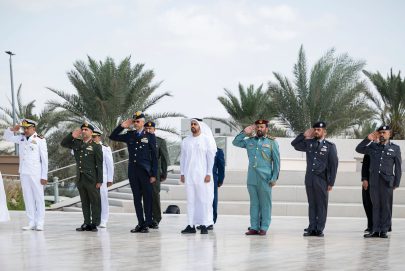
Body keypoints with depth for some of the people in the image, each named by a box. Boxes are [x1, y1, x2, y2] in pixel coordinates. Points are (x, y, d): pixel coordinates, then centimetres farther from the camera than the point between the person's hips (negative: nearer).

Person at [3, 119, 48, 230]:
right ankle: (31, 222, 10)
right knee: (28, 197, 6)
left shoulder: (40, 140, -6)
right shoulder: (21, 138, 10)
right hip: (24, 173, 6)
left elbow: (44, 159, -7)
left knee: (39, 197, -2)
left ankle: (39, 223, 1)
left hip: (36, 173, -6)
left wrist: (44, 176, -11)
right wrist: (12, 130, -1)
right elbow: (7, 137, 21)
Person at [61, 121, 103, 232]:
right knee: (84, 202, 9)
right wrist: (72, 135, 0)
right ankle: (87, 223, 14)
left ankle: (95, 223, 3)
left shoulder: (96, 146, -2)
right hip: (80, 178, 5)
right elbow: (63, 143, 16)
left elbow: (99, 165, -4)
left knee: (95, 202, -1)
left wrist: (99, 181, -10)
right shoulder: (76, 143, 12)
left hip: (92, 179, -5)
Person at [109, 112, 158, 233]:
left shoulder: (150, 136, 1)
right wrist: (122, 126, 1)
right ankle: (140, 223, 13)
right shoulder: (129, 135, 10)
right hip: (132, 171, 4)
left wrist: (153, 174, -6)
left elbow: (154, 156, -1)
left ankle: (147, 224, 3)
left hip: (145, 171, -4)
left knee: (147, 198, -2)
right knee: (137, 198, 7)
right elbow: (112, 137, 13)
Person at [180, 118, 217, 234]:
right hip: (189, 175, 4)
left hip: (202, 175, -4)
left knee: (204, 200, -5)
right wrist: (182, 173, 8)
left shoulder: (207, 140, 1)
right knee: (190, 200, 2)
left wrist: (209, 174, -9)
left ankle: (204, 225, -4)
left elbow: (211, 157, -2)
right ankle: (191, 225, 3)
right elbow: (182, 157, 15)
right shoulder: (186, 141, 12)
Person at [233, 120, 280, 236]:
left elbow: (276, 161, 1)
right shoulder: (250, 141, 13)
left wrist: (274, 178, -5)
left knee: (265, 203, -1)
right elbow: (235, 142, 18)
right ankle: (254, 227, 10)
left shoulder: (272, 143, 3)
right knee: (254, 203, 7)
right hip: (252, 178, 4)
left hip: (265, 178, -4)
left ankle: (264, 228, 2)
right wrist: (245, 132, 8)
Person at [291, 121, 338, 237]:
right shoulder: (309, 143, 11)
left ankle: (320, 229, 4)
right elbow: (294, 144, 15)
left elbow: (334, 165, -1)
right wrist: (305, 135, 3)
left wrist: (331, 182, -6)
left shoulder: (330, 146, 0)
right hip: (309, 178, 4)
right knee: (311, 204, 7)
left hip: (322, 180, -4)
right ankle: (312, 228, 10)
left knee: (321, 205, 0)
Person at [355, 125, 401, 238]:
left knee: (386, 206, 0)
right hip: (374, 181, 2)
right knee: (376, 206, 4)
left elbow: (398, 167, 6)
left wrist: (396, 183, 0)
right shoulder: (373, 147, 13)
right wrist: (368, 139, 1)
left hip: (387, 181, -2)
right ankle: (375, 230, 6)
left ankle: (384, 230, 5)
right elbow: (359, 149, 14)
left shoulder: (395, 148, 7)